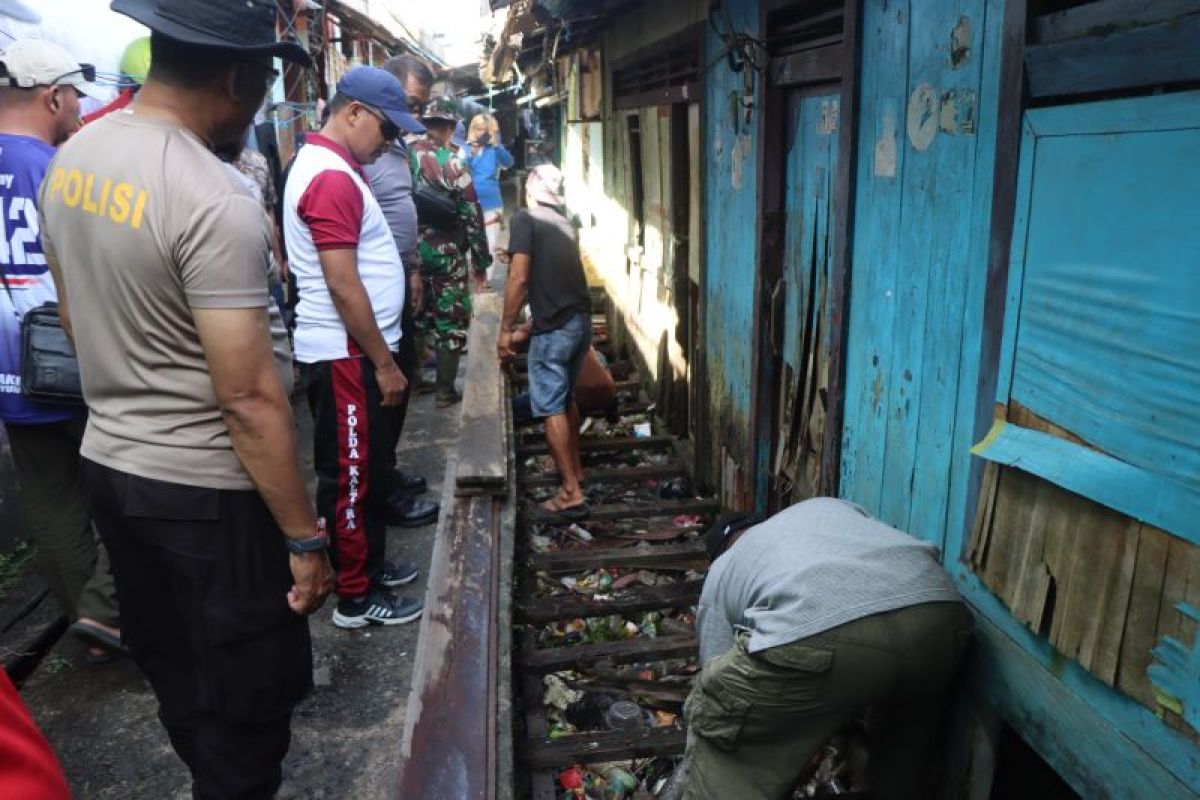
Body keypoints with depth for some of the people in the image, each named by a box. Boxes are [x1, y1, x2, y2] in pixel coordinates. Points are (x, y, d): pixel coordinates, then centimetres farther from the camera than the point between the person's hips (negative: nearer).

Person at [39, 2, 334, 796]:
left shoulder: (72, 159, 3)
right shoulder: (214, 201, -24)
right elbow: (250, 400, -24)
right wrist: (305, 537, -16)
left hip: (109, 463, 9)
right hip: (206, 490, -9)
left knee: (177, 675, 26)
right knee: (246, 703, 11)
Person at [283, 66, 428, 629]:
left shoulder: (332, 166, 15)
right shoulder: (331, 178, -19)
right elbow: (343, 287, -23)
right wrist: (383, 362, -17)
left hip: (357, 349, 10)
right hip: (346, 355, -10)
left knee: (371, 467, 19)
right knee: (351, 474, 1)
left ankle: (370, 563, 34)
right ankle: (355, 597, 15)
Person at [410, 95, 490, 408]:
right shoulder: (453, 163, -13)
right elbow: (472, 217, -12)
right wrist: (480, 261, -3)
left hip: (411, 251, 5)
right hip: (446, 255, -5)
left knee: (416, 317, 19)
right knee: (451, 322, 5)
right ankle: (445, 391, 10)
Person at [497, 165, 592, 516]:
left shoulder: (525, 218, -5)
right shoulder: (566, 224, 17)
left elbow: (520, 278, -14)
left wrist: (505, 329, -6)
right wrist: (526, 324, 35)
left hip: (554, 327, -7)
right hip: (581, 320, 8)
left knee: (551, 407, 0)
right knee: (567, 398, 23)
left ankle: (572, 492, 0)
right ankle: (576, 470, 35)